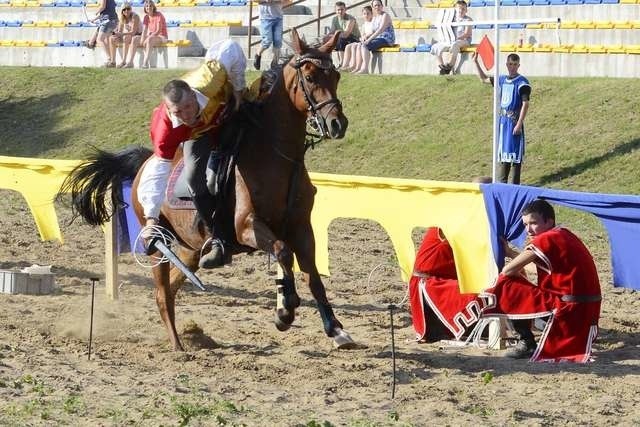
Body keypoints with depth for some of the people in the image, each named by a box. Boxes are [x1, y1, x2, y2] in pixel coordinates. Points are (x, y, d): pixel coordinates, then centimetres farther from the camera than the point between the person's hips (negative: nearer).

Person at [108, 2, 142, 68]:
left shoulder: (134, 16, -20)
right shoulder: (122, 18, -1)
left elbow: (133, 32, -26)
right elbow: (120, 31, 1)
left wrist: (122, 34, -37)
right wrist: (116, 33, -23)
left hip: (138, 35, -7)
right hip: (127, 35, 7)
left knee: (126, 38, -39)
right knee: (111, 39, -7)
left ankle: (130, 62, -45)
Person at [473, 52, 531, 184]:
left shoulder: (522, 82, -9)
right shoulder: (502, 80, 12)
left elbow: (525, 104, -13)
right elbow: (484, 79, 26)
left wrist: (519, 123, -19)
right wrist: (476, 62, 19)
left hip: (515, 121, -7)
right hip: (503, 120, 7)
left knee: (515, 153, -4)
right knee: (502, 151, 11)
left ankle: (515, 184, -1)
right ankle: (501, 182, 17)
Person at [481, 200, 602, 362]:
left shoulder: (545, 240, -13)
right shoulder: (563, 236, 15)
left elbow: (508, 271, -12)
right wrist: (509, 252, 20)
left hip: (570, 309, -9)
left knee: (506, 286, -2)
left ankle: (526, 342, 0)